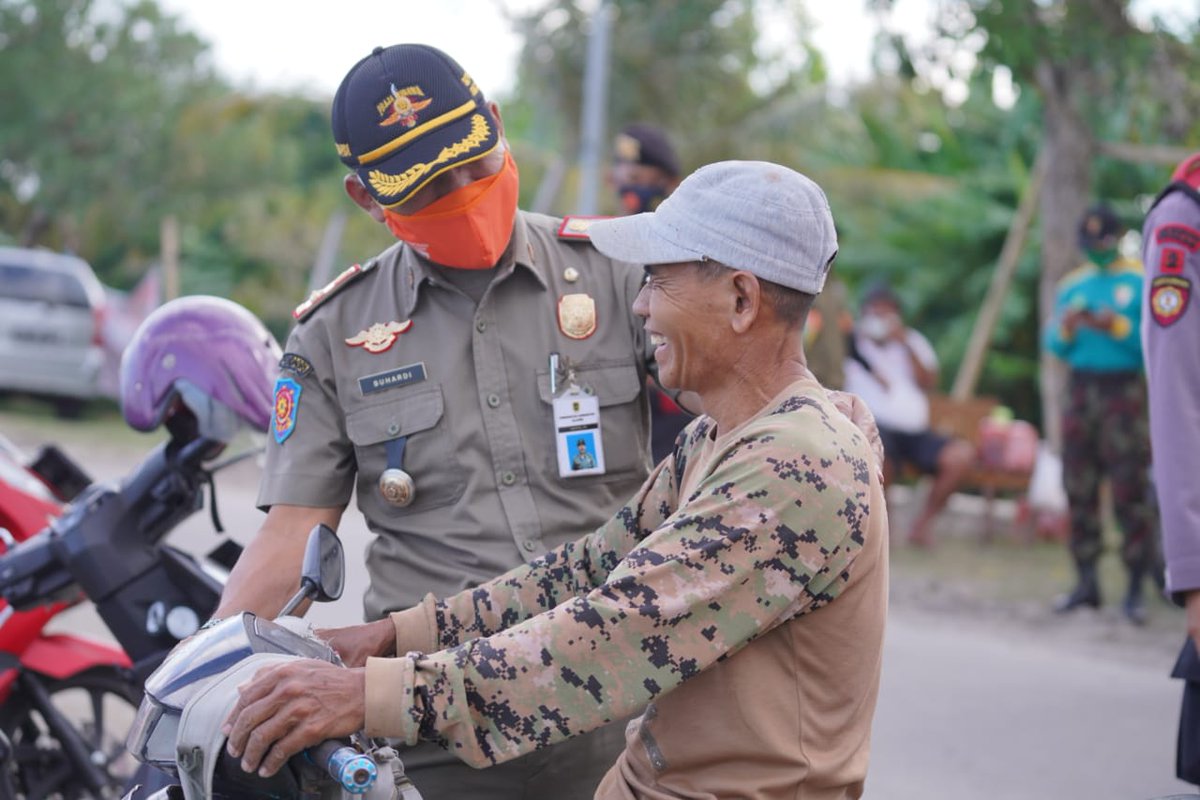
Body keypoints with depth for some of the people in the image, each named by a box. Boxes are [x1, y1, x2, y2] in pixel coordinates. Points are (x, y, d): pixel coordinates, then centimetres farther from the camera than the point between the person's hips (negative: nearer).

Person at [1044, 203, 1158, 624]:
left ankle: (1135, 589, -4)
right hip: (1080, 389, 5)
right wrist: (1066, 329, -8)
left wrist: (1118, 328, -20)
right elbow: (1054, 346, 13)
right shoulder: (1071, 285, 14)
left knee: (1130, 491, -8)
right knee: (1079, 490, 6)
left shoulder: (1143, 282, 0)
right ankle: (1086, 581, 14)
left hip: (1124, 389, -5)